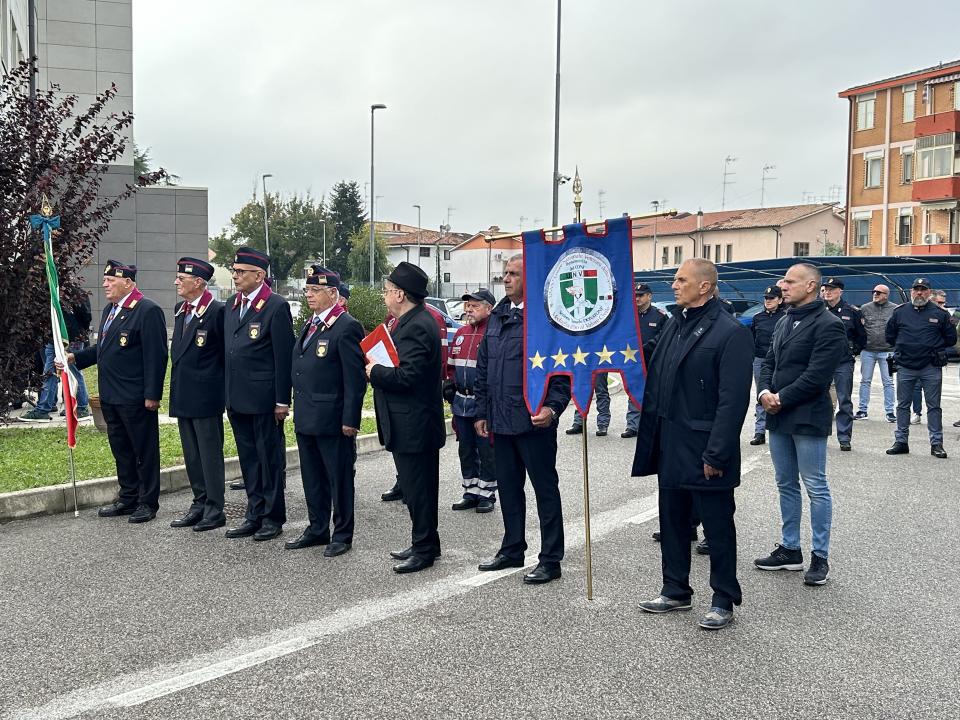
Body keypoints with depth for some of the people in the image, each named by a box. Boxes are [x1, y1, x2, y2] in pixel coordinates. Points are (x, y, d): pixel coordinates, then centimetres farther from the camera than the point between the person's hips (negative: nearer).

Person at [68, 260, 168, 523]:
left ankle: (148, 502, 12)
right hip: (110, 396, 9)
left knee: (144, 451, 3)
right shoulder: (110, 309, 15)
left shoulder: (148, 311, -14)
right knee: (121, 449, 17)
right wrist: (75, 357, 6)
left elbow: (155, 356, -18)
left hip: (136, 398, -9)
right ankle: (128, 498, 28)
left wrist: (152, 395, -20)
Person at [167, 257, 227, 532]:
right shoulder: (180, 310, 12)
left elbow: (227, 353, -9)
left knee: (210, 454, -1)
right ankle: (200, 504, 24)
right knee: (191, 455, 14)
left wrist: (221, 387, -4)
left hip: (206, 396, -8)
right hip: (183, 396, 8)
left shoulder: (217, 311, -14)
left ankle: (215, 509, 7)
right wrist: (177, 389, 17)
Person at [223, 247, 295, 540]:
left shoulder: (276, 307, -11)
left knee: (270, 458, 4)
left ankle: (273, 517, 15)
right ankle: (255, 514, 24)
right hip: (236, 399, 7)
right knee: (248, 458, 14)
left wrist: (282, 401, -14)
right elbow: (226, 350, 16)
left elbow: (284, 357, -13)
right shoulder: (232, 305, 12)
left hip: (264, 400, -7)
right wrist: (227, 394, 12)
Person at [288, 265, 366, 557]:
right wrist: (298, 409, 14)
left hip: (332, 420, -9)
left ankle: (342, 535, 15)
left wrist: (350, 420, -19)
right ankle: (317, 529, 29)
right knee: (312, 478, 17)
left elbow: (355, 378, -17)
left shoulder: (346, 327, -14)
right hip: (306, 418, 9)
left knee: (339, 478, 4)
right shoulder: (310, 325, 14)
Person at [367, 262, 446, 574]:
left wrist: (375, 372, -12)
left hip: (412, 426, -11)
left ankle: (424, 549, 10)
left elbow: (408, 376, -26)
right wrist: (379, 368, 4)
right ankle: (426, 544, 29)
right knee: (417, 487, 18)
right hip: (417, 422, 11)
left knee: (417, 489, 0)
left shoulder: (416, 327, -20)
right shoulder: (416, 321, 13)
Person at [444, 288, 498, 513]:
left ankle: (487, 494, 14)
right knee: (466, 450, 14)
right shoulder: (461, 333, 14)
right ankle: (470, 492, 25)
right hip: (461, 402, 8)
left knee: (486, 450, 3)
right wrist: (449, 384, 12)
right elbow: (451, 364, 23)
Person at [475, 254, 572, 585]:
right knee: (508, 486, 16)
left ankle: (550, 560, 10)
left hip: (534, 420, -7)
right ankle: (512, 549, 30)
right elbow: (483, 368, 17)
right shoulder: (497, 316, 12)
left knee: (545, 487, 2)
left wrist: (553, 408, -23)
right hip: (501, 421, 8)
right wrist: (482, 412, 14)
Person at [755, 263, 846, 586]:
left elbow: (817, 375, -18)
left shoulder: (828, 325, -12)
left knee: (816, 487, 0)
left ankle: (820, 557, 9)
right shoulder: (785, 322, 15)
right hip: (778, 416, 8)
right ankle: (789, 549, 25)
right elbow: (769, 362, 15)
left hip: (808, 418, -8)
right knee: (786, 485, 15)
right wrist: (764, 393, -3)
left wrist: (781, 398, -14)